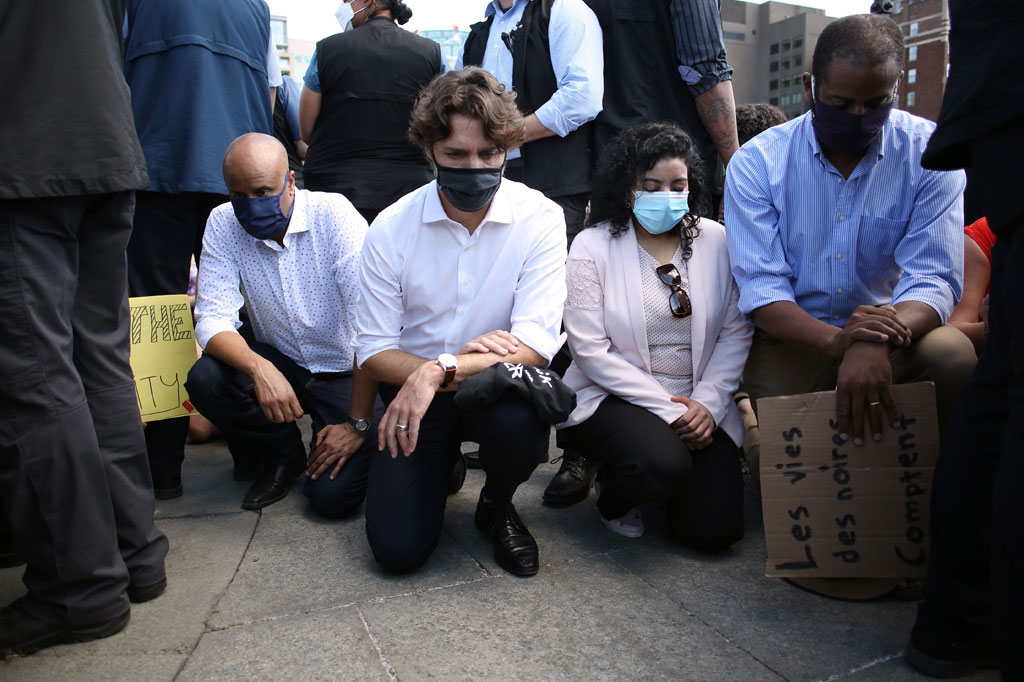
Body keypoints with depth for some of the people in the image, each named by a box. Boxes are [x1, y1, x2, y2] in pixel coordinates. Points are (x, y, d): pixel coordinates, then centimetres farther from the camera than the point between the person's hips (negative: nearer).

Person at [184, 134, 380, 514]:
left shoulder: (332, 213, -18)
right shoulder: (223, 224, -7)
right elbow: (213, 320, -13)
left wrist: (358, 423, -24)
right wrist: (259, 368, -36)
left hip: (345, 370, -4)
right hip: (279, 365, 4)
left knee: (332, 496, -20)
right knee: (204, 380, -25)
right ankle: (283, 455, 3)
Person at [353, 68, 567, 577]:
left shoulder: (539, 219, -11)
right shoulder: (391, 228, -7)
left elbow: (536, 343, -19)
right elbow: (373, 348, -7)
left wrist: (441, 368, -33)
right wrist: (451, 371, -25)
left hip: (499, 383, 0)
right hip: (414, 388, 1)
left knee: (518, 423, -37)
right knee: (397, 547, -12)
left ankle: (497, 505, 1)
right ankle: (443, 464, 23)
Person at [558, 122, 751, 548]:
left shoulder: (715, 241, 4)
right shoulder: (593, 246, -6)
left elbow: (735, 332, 3)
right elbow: (589, 349, -12)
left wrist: (707, 404, -11)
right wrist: (667, 408, -16)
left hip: (697, 406, 4)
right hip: (615, 398, -3)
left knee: (715, 529, -10)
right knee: (662, 467, -33)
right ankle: (614, 490, 5)